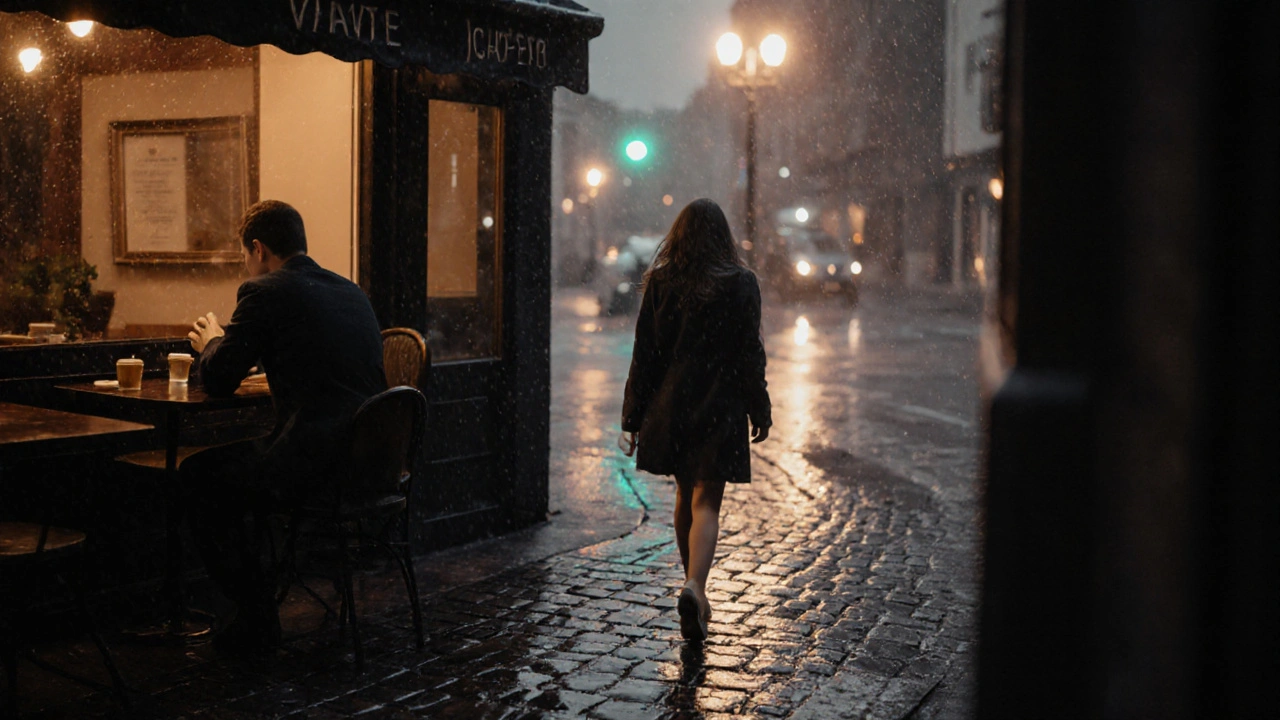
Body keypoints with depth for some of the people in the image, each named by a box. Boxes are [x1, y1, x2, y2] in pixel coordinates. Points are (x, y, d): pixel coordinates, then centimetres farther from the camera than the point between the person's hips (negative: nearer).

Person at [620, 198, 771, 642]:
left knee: (686, 495, 17)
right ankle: (695, 587, -21)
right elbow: (750, 352, -4)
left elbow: (644, 353, 0)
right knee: (706, 503, -1)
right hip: (720, 408, -2)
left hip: (669, 406, 3)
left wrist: (633, 418, 5)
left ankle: (694, 588, 27)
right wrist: (759, 411, 5)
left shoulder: (661, 283, 0)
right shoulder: (740, 284, -5)